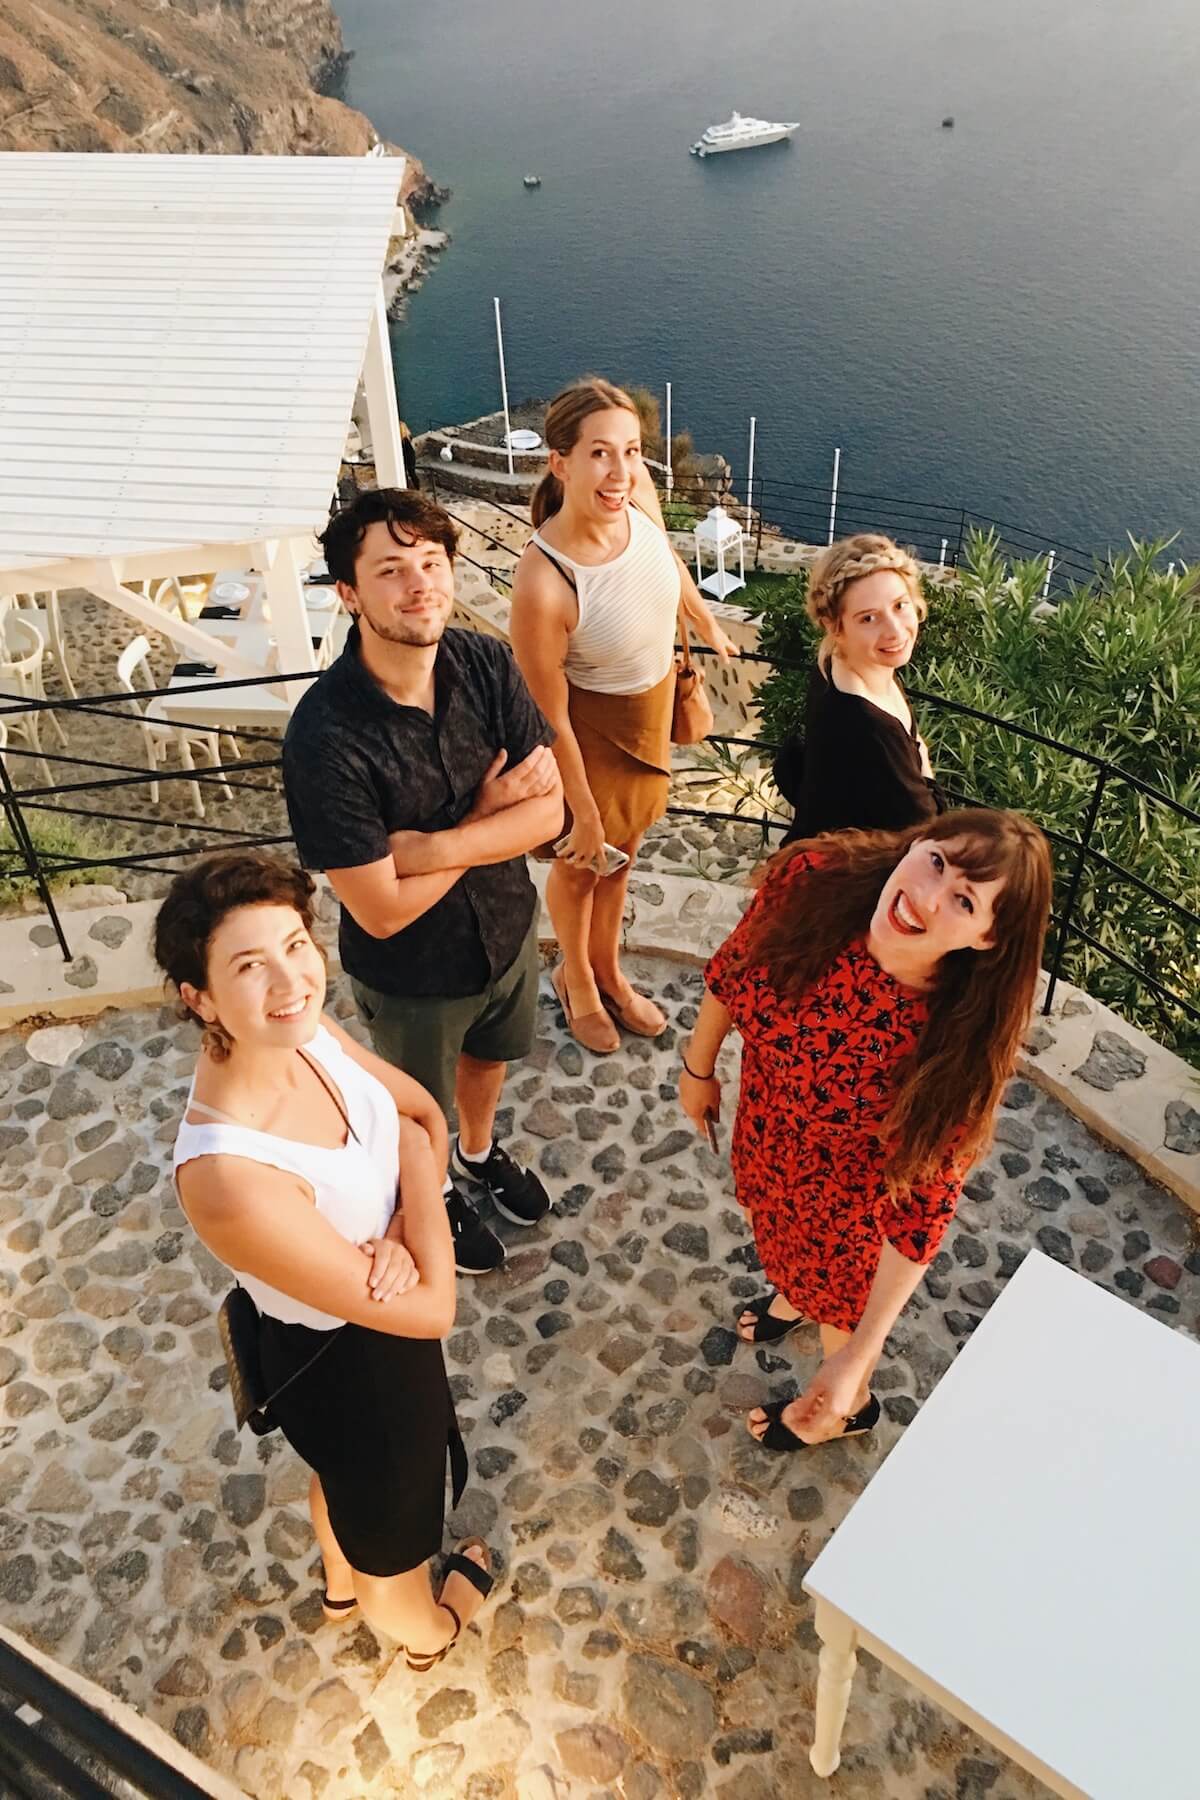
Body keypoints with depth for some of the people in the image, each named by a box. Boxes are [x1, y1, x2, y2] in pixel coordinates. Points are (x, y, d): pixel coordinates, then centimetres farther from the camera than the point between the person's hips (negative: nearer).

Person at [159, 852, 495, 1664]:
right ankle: (428, 1628, 64)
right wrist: (416, 1163, -21)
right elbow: (432, 1310, -32)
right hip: (349, 1364, -7)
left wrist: (404, 1232, -20)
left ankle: (342, 1584, 72)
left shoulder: (303, 1031, -20)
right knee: (390, 1516, 28)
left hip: (373, 1304, 7)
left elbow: (428, 1115, -3)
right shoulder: (230, 1177, -42)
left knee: (348, 1476, 38)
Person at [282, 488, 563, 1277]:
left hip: (508, 927, 5)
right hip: (411, 975, -4)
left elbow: (549, 810, -17)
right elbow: (382, 910, -29)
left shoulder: (487, 664, -19)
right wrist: (485, 817, -21)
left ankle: (480, 1151, 65)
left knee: (488, 1057, 32)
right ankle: (431, 1193, 57)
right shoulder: (327, 735, -33)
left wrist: (429, 847, -30)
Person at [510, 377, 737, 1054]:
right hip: (591, 729, -6)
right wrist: (581, 813, -13)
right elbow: (550, 718, -24)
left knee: (622, 853, 27)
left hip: (653, 706, 6)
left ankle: (608, 971, 54)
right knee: (583, 863, 21)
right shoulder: (543, 584, -37)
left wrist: (707, 622, 22)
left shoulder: (638, 490, -20)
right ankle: (576, 979, 52)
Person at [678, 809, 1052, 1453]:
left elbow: (920, 1207, -27)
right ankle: (795, 1293, 73)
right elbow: (732, 971, -10)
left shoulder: (957, 1043, -39)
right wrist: (699, 1067, 6)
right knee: (779, 1233, 36)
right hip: (763, 1137, 4)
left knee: (836, 1295, 27)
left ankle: (852, 1405, 63)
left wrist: (858, 1355, -24)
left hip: (846, 1194, -3)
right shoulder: (811, 879, -31)